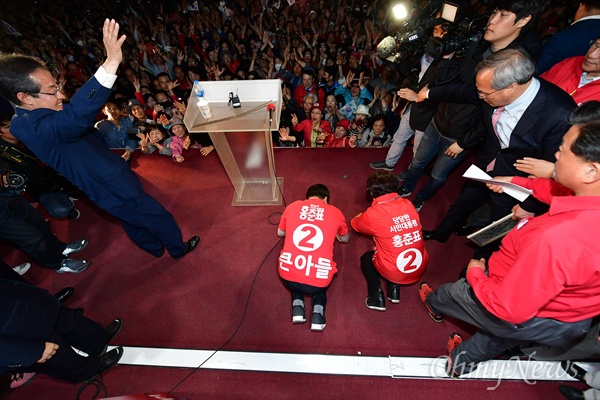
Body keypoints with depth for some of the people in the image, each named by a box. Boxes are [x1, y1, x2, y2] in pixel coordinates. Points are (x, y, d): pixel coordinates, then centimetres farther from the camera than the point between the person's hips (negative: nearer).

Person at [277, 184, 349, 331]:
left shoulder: (292, 207, 7)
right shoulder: (335, 212, 5)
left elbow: (280, 232, 25)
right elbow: (345, 239, 25)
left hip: (288, 276, 2)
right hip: (318, 280, -1)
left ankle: (297, 306, 15)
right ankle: (318, 312, 16)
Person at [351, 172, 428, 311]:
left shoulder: (373, 214, -13)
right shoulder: (408, 204, -1)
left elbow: (355, 224, 8)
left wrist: (359, 217, 33)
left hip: (394, 272, -4)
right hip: (420, 268, 5)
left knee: (366, 258, 24)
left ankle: (377, 298, 15)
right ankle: (394, 291, 24)